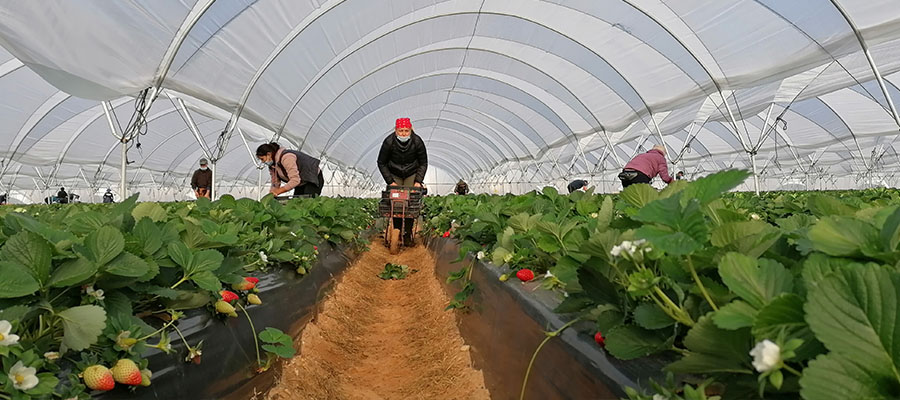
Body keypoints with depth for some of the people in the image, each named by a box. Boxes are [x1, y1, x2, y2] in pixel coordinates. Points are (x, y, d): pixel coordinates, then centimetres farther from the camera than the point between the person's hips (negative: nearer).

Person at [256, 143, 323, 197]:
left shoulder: (286, 157, -26)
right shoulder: (273, 165, 3)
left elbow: (295, 180, -31)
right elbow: (275, 184, 9)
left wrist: (278, 191, -28)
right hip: (301, 184, 9)